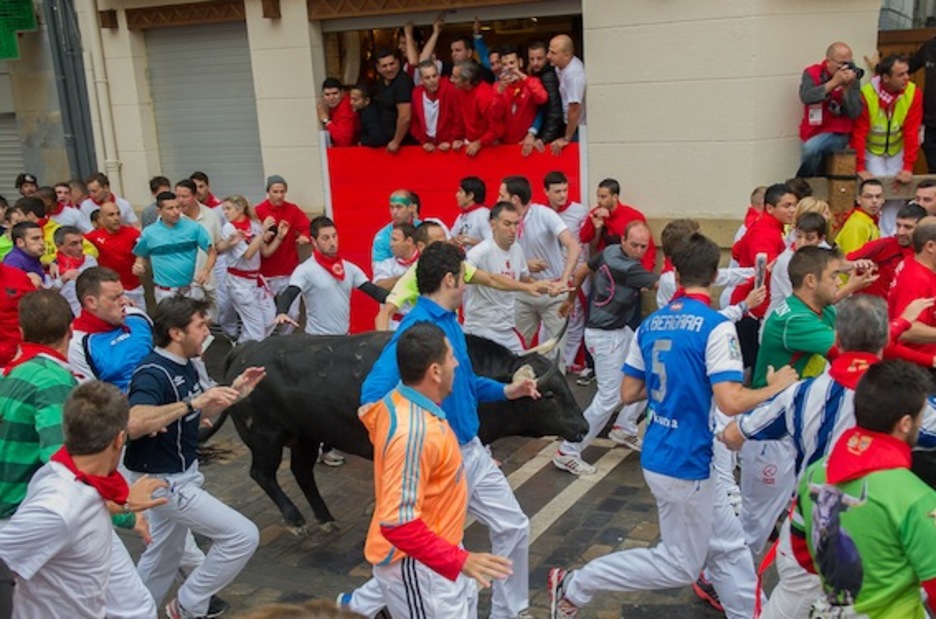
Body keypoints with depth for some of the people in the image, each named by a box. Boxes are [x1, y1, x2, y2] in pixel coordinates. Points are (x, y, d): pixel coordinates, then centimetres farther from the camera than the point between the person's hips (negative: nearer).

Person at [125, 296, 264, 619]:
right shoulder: (153, 375, -25)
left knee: (164, 556, 24)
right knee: (243, 536, -9)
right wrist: (193, 401, -46)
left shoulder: (184, 366, 3)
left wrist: (233, 392, 2)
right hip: (164, 481, -10)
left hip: (180, 474, 10)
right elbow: (134, 423, -44)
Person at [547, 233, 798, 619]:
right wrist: (775, 387, -9)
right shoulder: (716, 326, -18)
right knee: (680, 566, 11)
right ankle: (575, 586, 15)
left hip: (660, 455, 8)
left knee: (729, 548, 19)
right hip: (685, 463, -8)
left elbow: (628, 393, 8)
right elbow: (731, 402, -26)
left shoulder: (650, 323, 3)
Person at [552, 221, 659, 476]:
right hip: (605, 336, -10)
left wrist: (570, 299, 24)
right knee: (609, 397, -8)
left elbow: (582, 271, 13)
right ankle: (567, 452, -1)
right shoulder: (628, 269, -26)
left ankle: (624, 429, 30)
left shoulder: (609, 252, 0)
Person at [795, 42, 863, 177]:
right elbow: (806, 97, -23)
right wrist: (833, 82, -26)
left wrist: (847, 87, -21)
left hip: (838, 134, -2)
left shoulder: (852, 79, -3)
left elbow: (854, 113, -10)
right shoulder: (812, 73, -3)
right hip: (813, 132, 3)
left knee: (811, 148, -26)